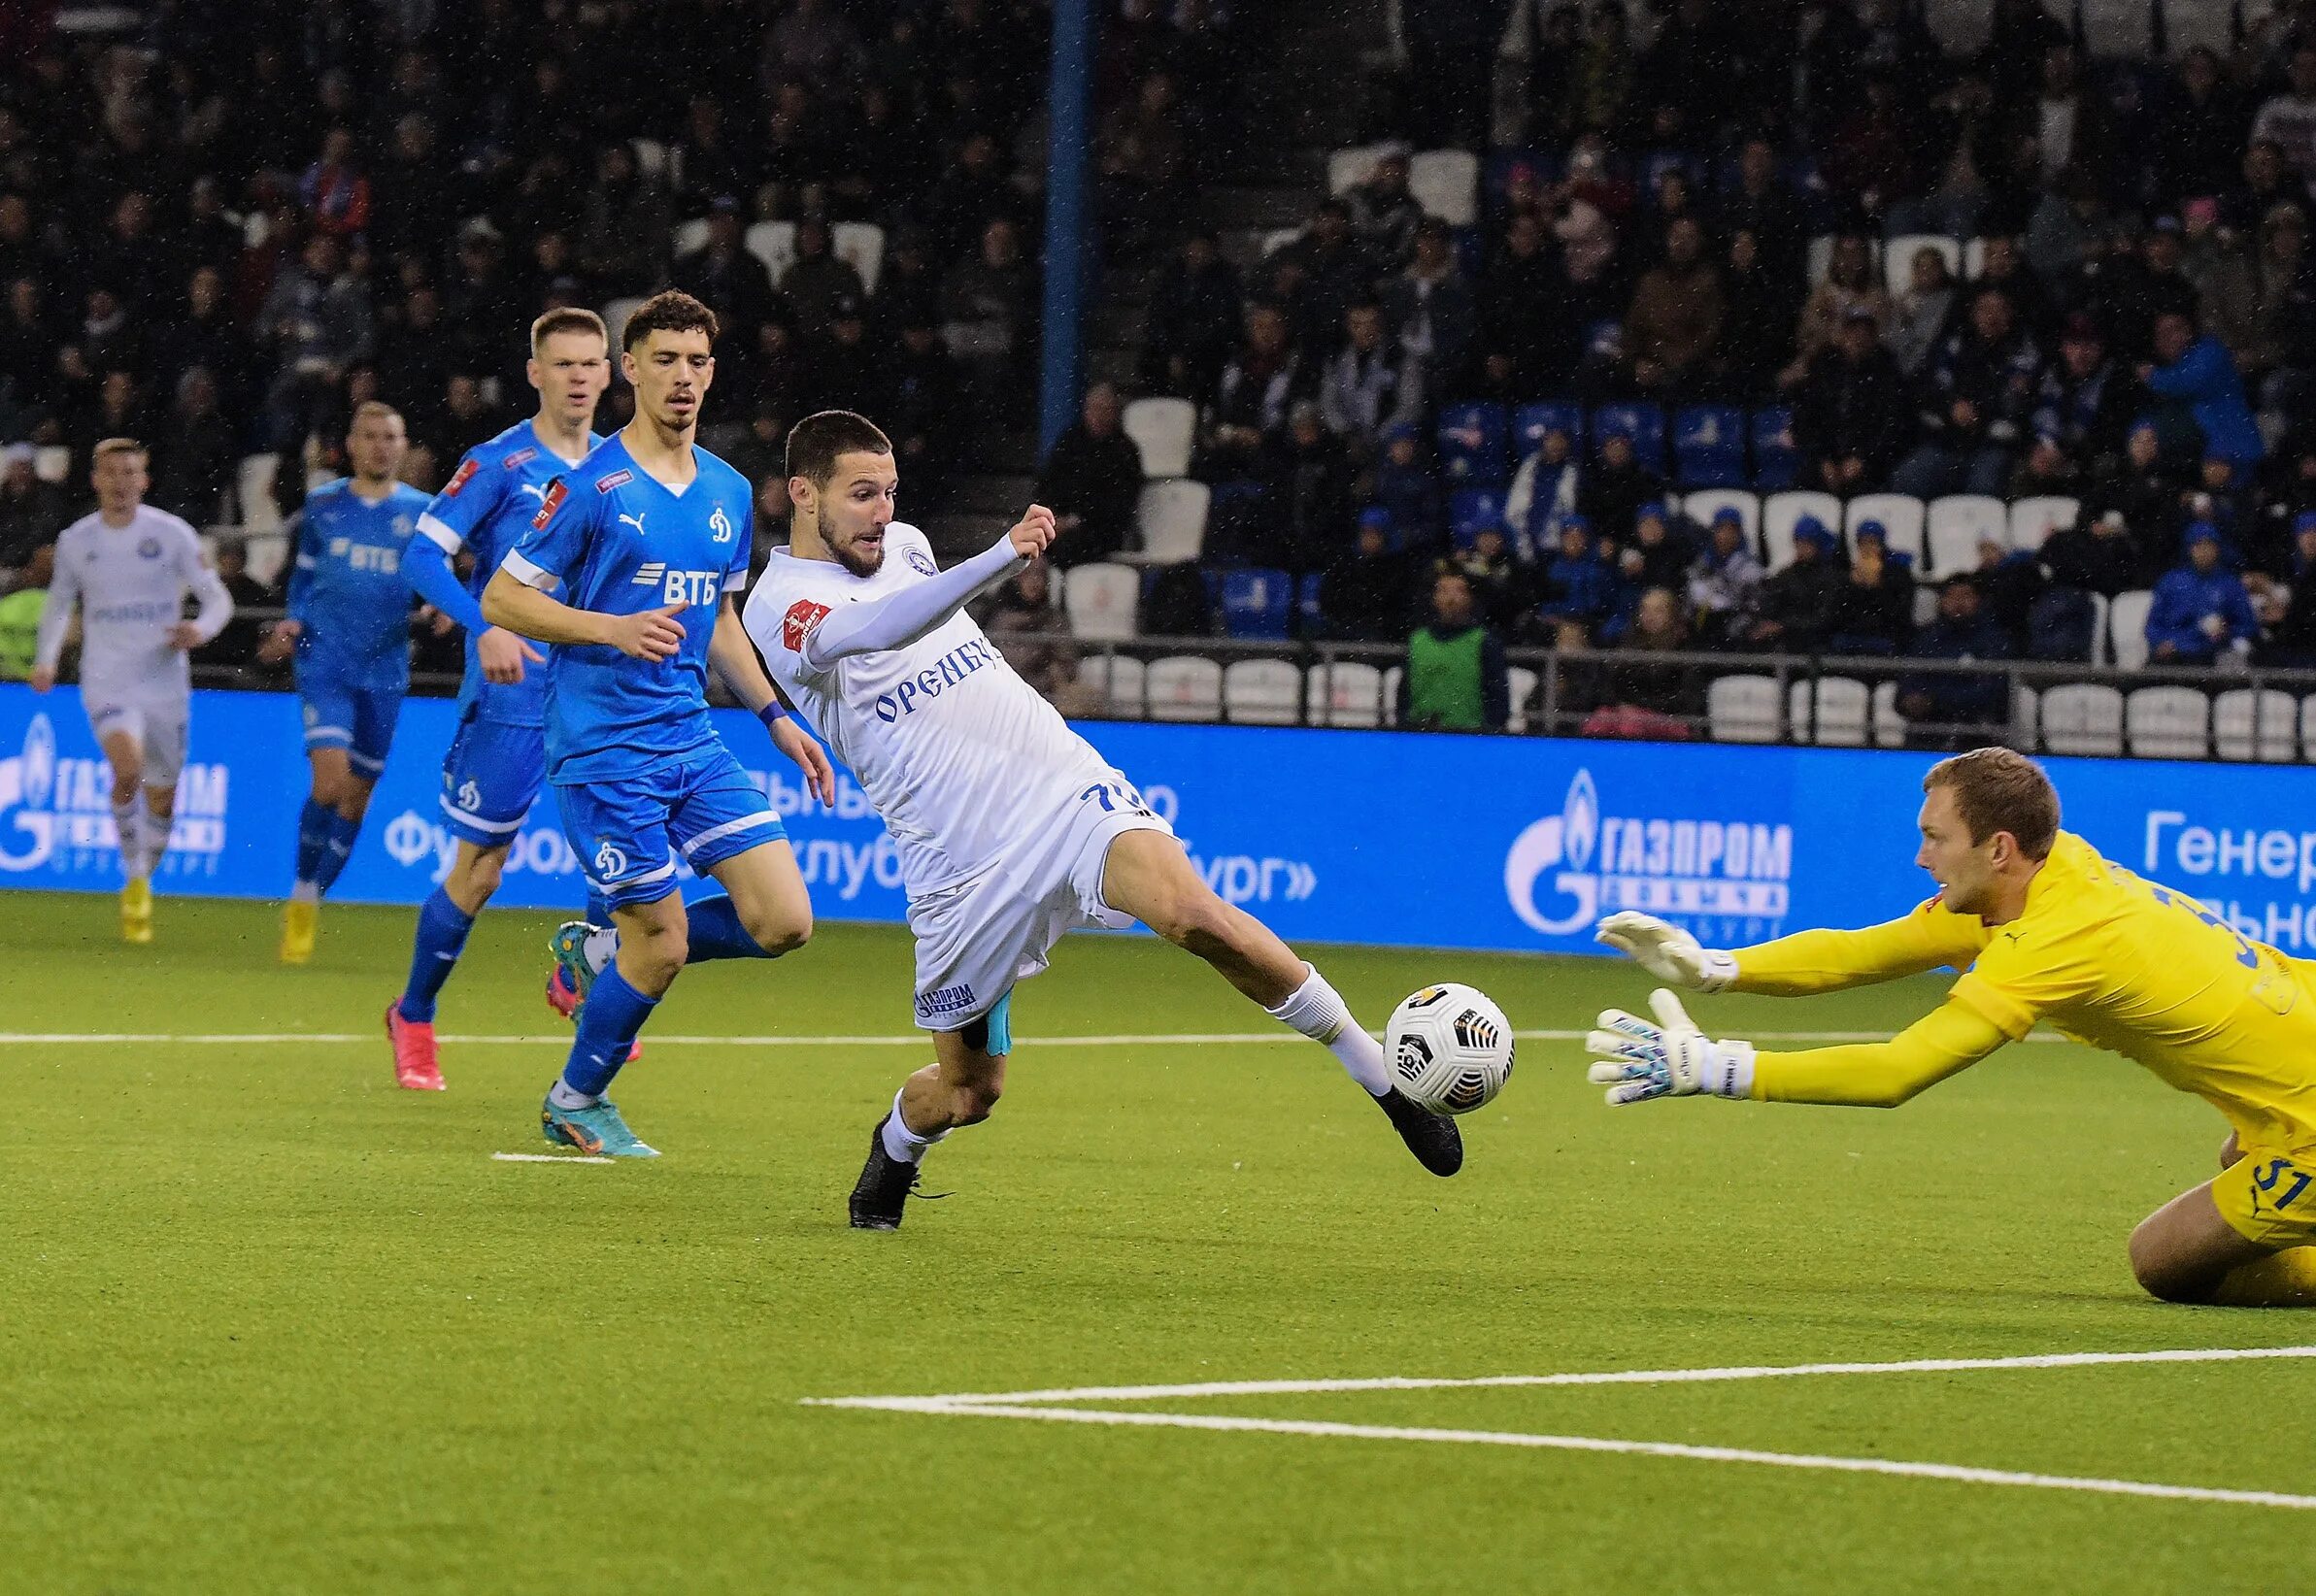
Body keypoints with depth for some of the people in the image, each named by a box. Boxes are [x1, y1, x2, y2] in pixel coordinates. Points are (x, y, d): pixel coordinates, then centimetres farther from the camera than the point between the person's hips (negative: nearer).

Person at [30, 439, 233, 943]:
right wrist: (46, 659, 4)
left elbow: (219, 599, 0)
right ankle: (134, 881, -11)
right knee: (128, 768, -27)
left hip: (165, 682, 1)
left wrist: (201, 628, -22)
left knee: (162, 800, 8)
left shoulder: (172, 533, -3)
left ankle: (143, 881, 33)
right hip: (106, 681, -1)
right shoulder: (76, 541, 3)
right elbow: (59, 603, 19)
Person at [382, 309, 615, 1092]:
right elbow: (423, 556, -14)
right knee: (478, 873, 1)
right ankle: (413, 1019, 21)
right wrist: (485, 629, -27)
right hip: (510, 700, -4)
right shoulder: (498, 463, -7)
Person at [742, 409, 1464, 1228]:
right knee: (966, 1092, 4)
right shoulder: (780, 607, -11)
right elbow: (879, 630, -34)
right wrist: (1003, 556, -45)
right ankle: (894, 1148, 42)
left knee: (1189, 910, -26)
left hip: (1064, 785, 3)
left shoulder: (904, 544, 11)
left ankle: (1385, 1078, -20)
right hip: (963, 867, -3)